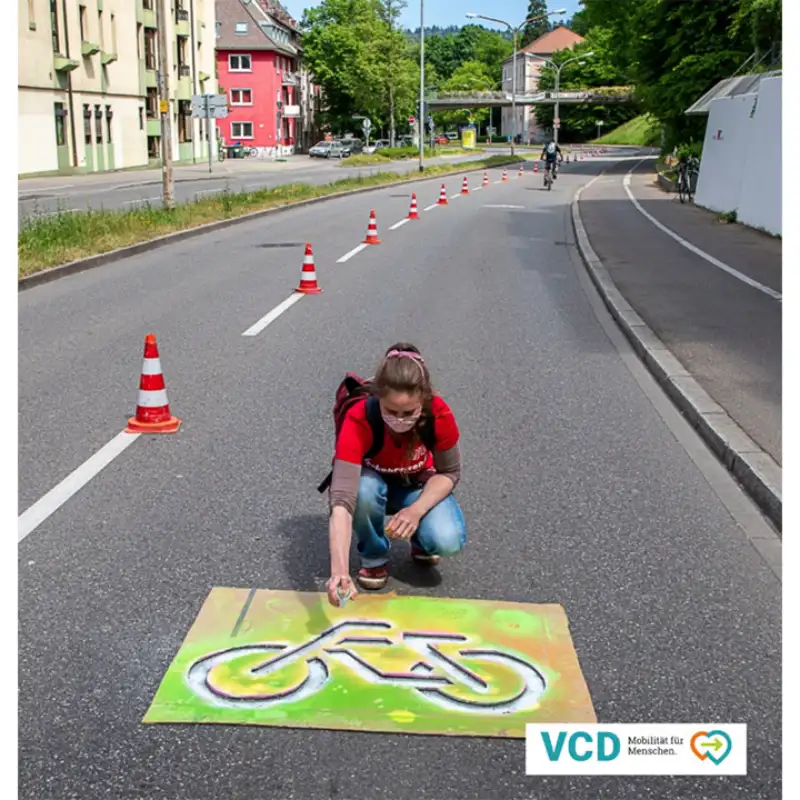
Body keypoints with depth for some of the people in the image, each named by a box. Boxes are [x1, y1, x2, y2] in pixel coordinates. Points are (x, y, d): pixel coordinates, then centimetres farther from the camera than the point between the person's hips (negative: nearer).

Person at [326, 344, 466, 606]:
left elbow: (450, 473, -14)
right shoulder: (358, 420, -36)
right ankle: (374, 556, -7)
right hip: (374, 482, -1)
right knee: (364, 489, -38)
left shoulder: (439, 414, -30)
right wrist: (339, 570, -57)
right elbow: (342, 497, -45)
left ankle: (420, 541, 10)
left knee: (449, 541, -28)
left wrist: (417, 510, -33)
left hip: (418, 486, 1)